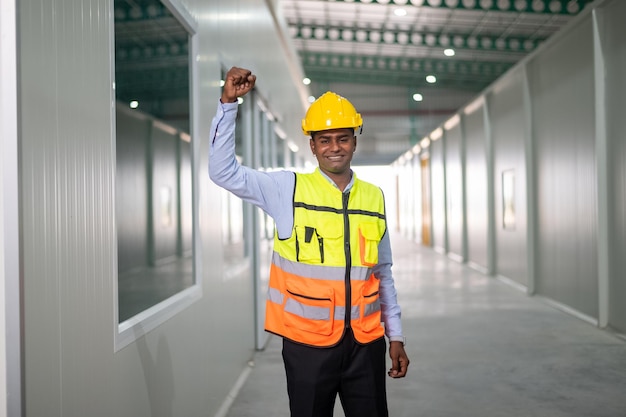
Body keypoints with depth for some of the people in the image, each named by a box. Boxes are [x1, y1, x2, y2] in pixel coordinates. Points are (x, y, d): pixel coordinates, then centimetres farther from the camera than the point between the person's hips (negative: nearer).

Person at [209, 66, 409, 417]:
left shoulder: (374, 198, 5)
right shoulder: (288, 189, -3)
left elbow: (384, 275, 11)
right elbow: (223, 171, -9)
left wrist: (396, 337, 12)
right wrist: (229, 102, -15)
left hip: (366, 342, 2)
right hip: (308, 343, -2)